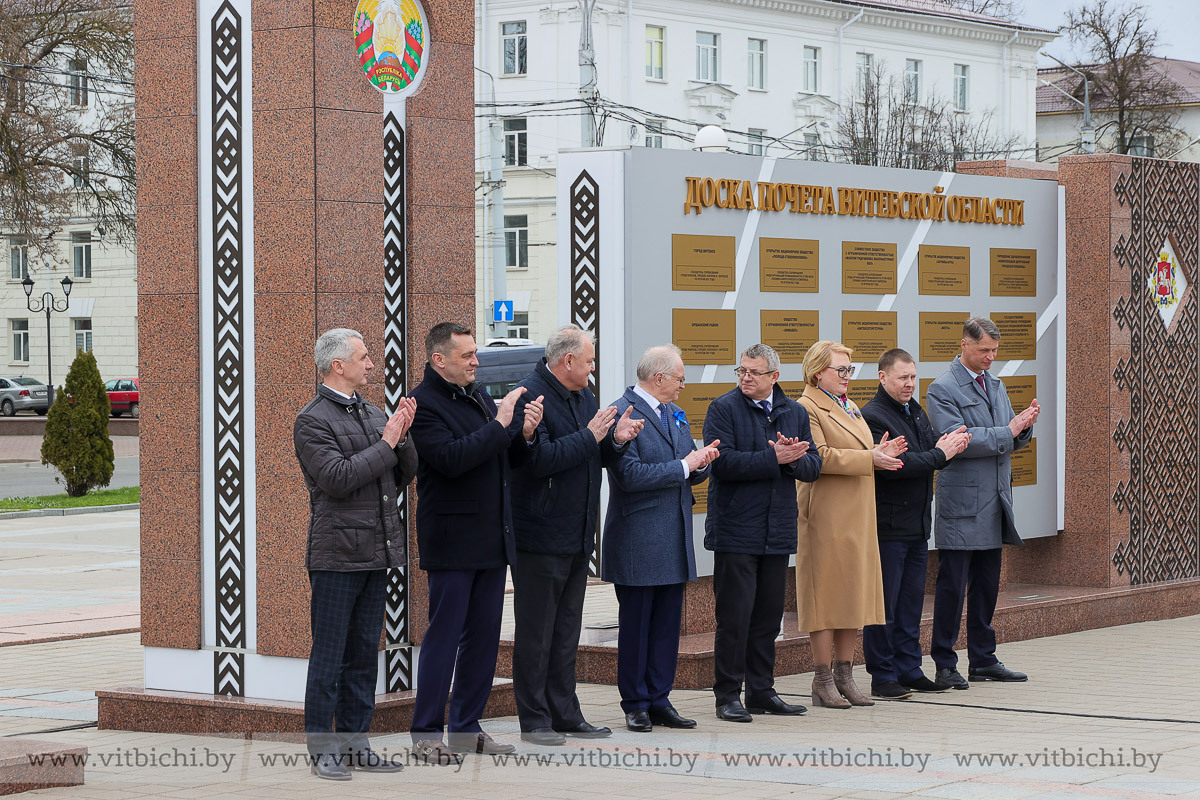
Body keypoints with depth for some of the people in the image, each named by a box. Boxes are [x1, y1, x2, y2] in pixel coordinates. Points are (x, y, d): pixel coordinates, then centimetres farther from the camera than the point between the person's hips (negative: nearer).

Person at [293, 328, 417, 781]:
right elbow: (337, 479, -19)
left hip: (376, 554, 7)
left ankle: (355, 743, 17)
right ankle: (322, 749, 2)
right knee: (329, 655, -3)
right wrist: (386, 443, -13)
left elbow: (405, 475, 15)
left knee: (364, 654, 11)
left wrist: (403, 436, -2)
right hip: (336, 555, -7)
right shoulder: (312, 421, -8)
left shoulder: (374, 415, 15)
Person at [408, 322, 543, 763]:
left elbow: (507, 458, 19)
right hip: (452, 541, -8)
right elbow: (451, 458, -24)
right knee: (443, 636, -5)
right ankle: (426, 735, 1)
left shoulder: (478, 395, 14)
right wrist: (500, 424, -20)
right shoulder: (424, 403, -11)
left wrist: (525, 434, -2)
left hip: (492, 539, 8)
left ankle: (466, 728, 18)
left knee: (483, 635, 10)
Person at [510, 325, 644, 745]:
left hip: (577, 535, 9)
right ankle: (534, 720, 5)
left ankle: (565, 714, 20)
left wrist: (615, 439, -2)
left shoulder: (584, 396, 13)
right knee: (536, 632, -1)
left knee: (566, 631, 14)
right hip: (540, 537, -9)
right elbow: (539, 460, -25)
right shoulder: (531, 396, -15)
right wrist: (590, 436, -19)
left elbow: (595, 457, 19)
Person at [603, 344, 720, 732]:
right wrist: (684, 466, -16)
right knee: (636, 624, 0)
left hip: (674, 539, 8)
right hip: (637, 539, -8)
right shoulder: (622, 414, -12)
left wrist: (702, 461, -5)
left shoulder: (674, 414, 15)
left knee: (668, 623, 8)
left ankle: (659, 700, 15)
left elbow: (691, 473, 19)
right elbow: (630, 475, -21)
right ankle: (635, 704, 8)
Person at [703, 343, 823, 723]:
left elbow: (813, 466, 8)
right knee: (735, 615, -4)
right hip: (736, 531, -5)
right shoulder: (723, 409, -4)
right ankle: (728, 695, 2)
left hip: (778, 532, 5)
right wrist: (774, 458, -19)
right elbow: (724, 463, -16)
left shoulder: (795, 413, 12)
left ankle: (762, 691, 18)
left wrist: (793, 459, -14)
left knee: (769, 614, 10)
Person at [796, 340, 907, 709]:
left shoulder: (849, 407, 20)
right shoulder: (807, 408, -9)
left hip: (857, 516, 9)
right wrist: (870, 459, -19)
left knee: (854, 593, 9)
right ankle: (823, 680, 0)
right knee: (826, 595, -5)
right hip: (826, 516, -9)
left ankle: (844, 676, 15)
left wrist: (880, 453, 5)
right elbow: (819, 457, -20)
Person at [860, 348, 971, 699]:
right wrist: (939, 454, -17)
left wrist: (947, 447, -5)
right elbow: (891, 465, -23)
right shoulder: (872, 416, -13)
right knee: (885, 603, -3)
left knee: (911, 602, 12)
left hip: (917, 524, 9)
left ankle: (909, 670, 19)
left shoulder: (916, 411, 16)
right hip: (887, 525, -8)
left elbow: (931, 453, 18)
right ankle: (882, 676, 3)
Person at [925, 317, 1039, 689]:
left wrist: (1024, 425, -5)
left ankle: (983, 660, 19)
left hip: (994, 503, 7)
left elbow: (1010, 440, 18)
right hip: (962, 502, -7)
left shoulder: (995, 385, 16)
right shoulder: (942, 389, -8)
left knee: (987, 586, 12)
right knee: (951, 586, -4)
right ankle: (945, 665, 1)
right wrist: (1008, 430, -16)